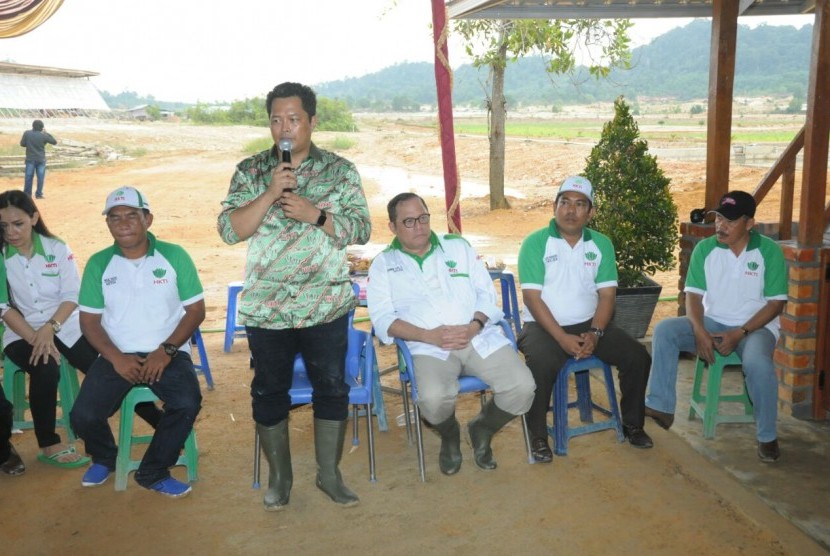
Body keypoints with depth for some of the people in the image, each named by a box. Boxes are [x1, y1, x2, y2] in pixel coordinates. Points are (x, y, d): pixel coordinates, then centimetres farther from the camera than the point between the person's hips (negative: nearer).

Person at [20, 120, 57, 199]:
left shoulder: (27, 133, -6)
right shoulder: (44, 135, -10)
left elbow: (22, 144, 1)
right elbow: (54, 142, 1)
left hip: (30, 159, 2)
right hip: (41, 159, -2)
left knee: (28, 176, 8)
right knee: (40, 177, 6)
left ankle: (27, 193, 12)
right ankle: (39, 194, 7)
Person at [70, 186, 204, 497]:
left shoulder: (174, 256, -1)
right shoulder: (99, 263, 4)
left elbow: (196, 311, -1)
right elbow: (89, 321, 5)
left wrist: (166, 351, -13)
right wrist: (116, 357, -12)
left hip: (168, 353, -1)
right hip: (117, 356, 2)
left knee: (187, 404, -29)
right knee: (83, 416, -18)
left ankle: (153, 473, -1)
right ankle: (105, 459, 20)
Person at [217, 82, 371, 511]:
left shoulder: (340, 170, 1)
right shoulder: (250, 171, 2)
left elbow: (361, 229, -5)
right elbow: (229, 230, -7)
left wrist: (315, 214, -20)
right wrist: (270, 193, -18)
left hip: (326, 306, 0)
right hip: (265, 308, 1)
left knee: (332, 388, 7)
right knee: (269, 391, 9)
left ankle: (329, 473, 25)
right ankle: (279, 475, 28)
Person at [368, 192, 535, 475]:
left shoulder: (459, 246, 16)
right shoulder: (383, 265, 10)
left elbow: (487, 293, 10)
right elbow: (382, 319, -2)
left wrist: (473, 327, -11)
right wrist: (428, 335, -16)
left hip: (480, 337, 3)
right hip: (428, 347, -2)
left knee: (522, 387, -20)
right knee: (434, 398, -34)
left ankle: (482, 429, 14)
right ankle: (450, 437, 6)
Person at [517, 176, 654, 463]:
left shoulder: (601, 244, 5)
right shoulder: (535, 243, -8)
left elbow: (607, 294, 2)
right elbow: (532, 297, -13)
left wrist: (595, 333, -15)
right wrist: (563, 338, -22)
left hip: (589, 324, 4)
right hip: (544, 326, -4)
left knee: (638, 356, -10)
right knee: (541, 366, -33)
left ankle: (632, 424, 13)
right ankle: (538, 436, -10)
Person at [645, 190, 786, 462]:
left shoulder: (770, 251, -8)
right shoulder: (704, 248, -2)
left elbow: (776, 303, -9)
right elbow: (693, 295, -3)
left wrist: (739, 333, -19)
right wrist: (699, 331, -21)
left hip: (755, 327, -3)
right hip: (712, 323, 3)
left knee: (757, 363, -35)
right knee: (664, 330, -21)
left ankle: (767, 436, -14)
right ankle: (661, 406, -16)